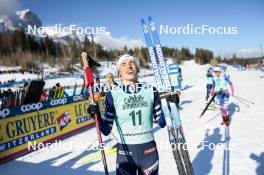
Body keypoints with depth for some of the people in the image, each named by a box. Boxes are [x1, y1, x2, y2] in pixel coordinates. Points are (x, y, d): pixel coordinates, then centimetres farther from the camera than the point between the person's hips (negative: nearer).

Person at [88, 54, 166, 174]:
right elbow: (106, 130, -6)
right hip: (124, 152, -1)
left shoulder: (150, 91, -5)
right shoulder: (113, 94, -8)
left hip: (149, 151, 2)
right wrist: (97, 116, -22)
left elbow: (161, 123, 2)